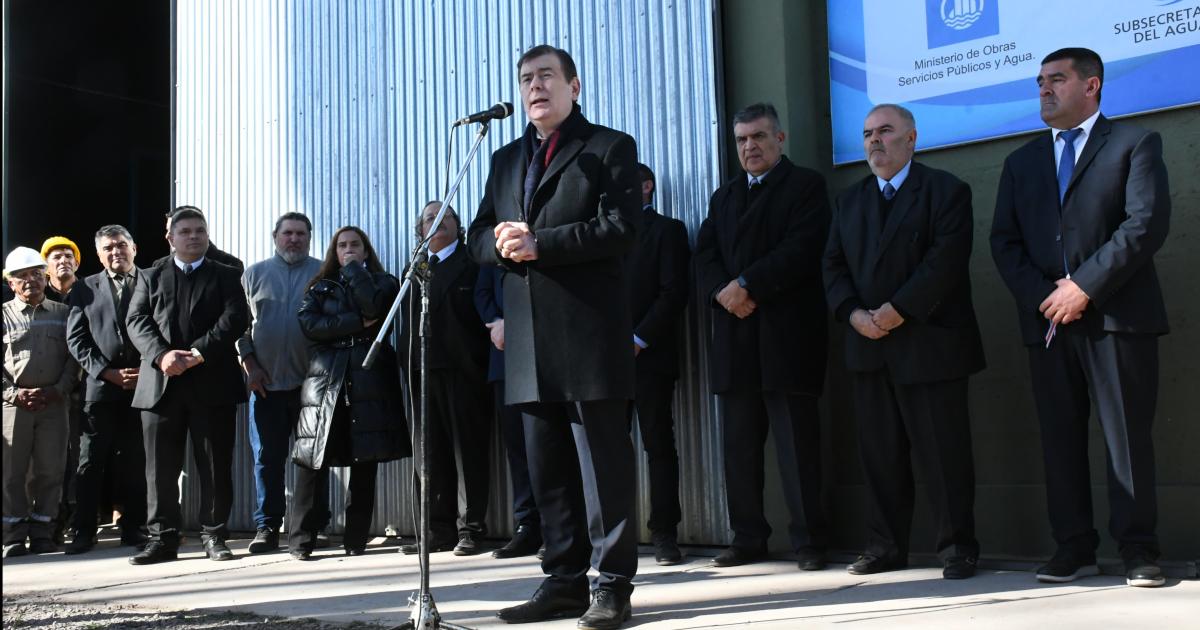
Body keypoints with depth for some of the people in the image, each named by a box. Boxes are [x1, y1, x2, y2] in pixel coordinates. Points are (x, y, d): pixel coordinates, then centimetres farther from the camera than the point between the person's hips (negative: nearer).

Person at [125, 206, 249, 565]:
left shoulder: (227, 277, 12)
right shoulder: (151, 277, 17)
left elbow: (235, 319, -3)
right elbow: (136, 320, 5)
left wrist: (199, 353, -16)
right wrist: (161, 354, -14)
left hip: (212, 383, -1)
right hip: (160, 384, 1)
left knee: (216, 464, 1)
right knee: (161, 466, 2)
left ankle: (215, 536, 9)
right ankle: (163, 538, 9)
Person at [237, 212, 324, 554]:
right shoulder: (255, 274, 10)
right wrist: (250, 365, 0)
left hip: (311, 381, -1)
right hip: (267, 383, 1)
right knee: (267, 458, 2)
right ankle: (267, 527, 8)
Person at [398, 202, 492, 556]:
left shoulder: (473, 262, 5)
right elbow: (408, 325, 15)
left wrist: (480, 363, -13)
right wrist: (408, 367, 4)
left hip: (463, 371, -5)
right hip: (423, 373, 5)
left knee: (469, 451, -1)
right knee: (432, 454, 5)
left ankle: (470, 529, 3)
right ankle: (440, 529, 10)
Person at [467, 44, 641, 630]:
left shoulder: (610, 148, 3)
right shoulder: (506, 160, 21)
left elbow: (618, 229, -10)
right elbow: (479, 237, 17)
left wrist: (538, 243, -14)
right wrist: (502, 243, -6)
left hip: (589, 330, -6)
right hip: (529, 339, 6)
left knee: (602, 464, -3)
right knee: (548, 470, 9)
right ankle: (564, 581, 17)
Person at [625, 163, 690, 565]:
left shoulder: (667, 230, 4)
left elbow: (674, 293, -7)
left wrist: (638, 340, -13)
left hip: (649, 356, -5)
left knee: (659, 445, -1)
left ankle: (664, 533, 2)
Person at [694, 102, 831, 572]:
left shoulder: (805, 185, 6)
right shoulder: (724, 197, 23)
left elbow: (802, 248, -9)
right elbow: (705, 256, 12)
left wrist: (746, 285, -15)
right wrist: (722, 292, -9)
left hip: (786, 334, -5)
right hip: (734, 337, 6)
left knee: (797, 442, -5)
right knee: (739, 446, 6)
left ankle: (809, 541, 1)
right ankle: (748, 538, 13)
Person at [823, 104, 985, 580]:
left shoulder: (945, 190, 1)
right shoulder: (849, 200, 18)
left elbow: (945, 260, -11)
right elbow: (833, 267, 11)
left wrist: (898, 310, -17)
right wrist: (853, 313, -7)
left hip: (929, 343, -5)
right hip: (868, 346, 5)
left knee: (943, 452, -1)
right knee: (879, 454, 7)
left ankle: (958, 548, 9)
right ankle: (885, 548, 15)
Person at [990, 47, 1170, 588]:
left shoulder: (1134, 144, 6)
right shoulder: (1022, 162, 19)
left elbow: (1147, 223, -7)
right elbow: (1004, 241, 11)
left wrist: (1085, 286, -14)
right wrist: (1041, 296, -6)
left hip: (1117, 316, -4)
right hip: (1047, 320, 4)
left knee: (1127, 435, -2)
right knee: (1059, 437, 3)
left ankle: (1137, 548, 6)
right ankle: (1074, 547, 10)